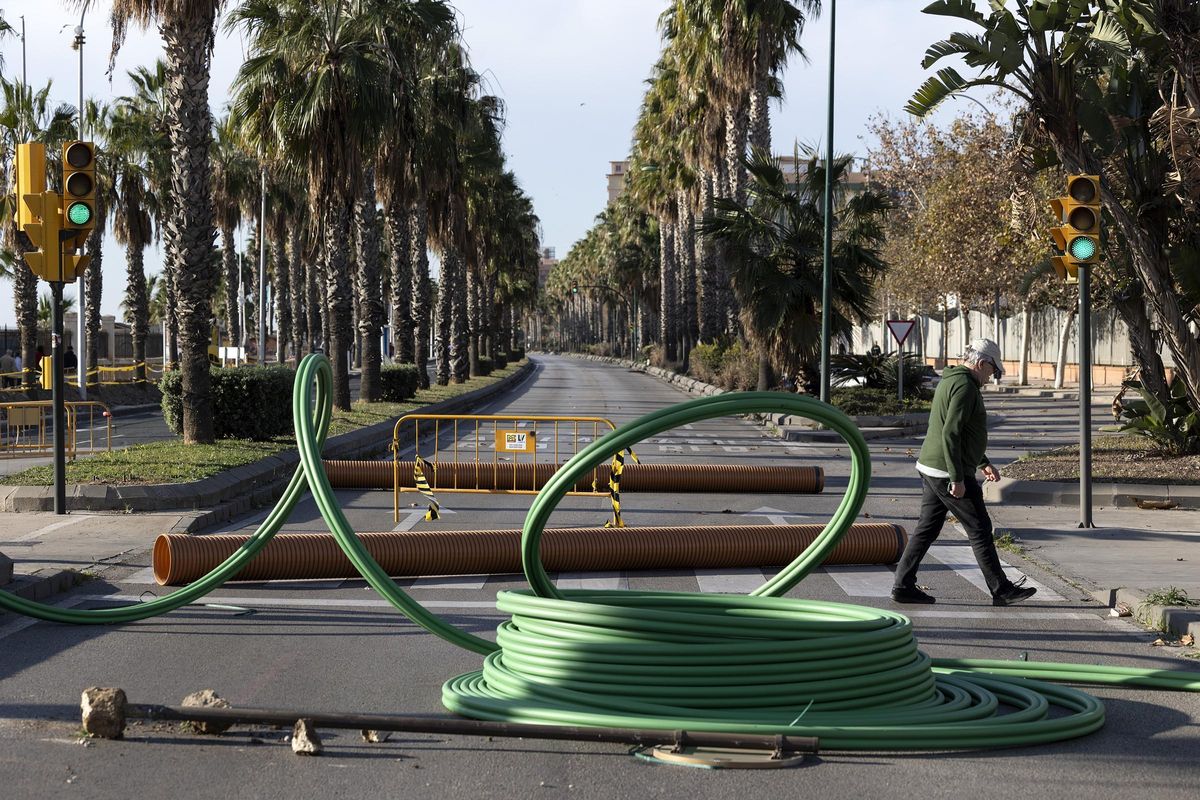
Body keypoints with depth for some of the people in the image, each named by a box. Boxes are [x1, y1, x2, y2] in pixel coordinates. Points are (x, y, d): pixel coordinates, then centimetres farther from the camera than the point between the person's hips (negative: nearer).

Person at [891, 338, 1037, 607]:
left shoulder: (950, 380, 17)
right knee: (980, 530, -1)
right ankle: (1001, 590, 6)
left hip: (930, 469, 10)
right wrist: (957, 479, -23)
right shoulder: (965, 386, -16)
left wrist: (984, 463, 28)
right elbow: (950, 434, -24)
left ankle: (903, 586, 10)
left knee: (927, 529, 11)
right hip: (948, 473, -10)